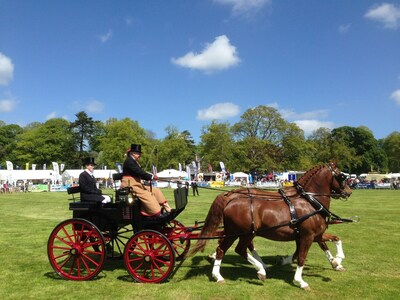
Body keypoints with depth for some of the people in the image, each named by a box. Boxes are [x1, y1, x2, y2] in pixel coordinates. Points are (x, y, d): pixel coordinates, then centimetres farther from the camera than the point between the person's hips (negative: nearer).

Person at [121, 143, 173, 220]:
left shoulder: (134, 162, 22)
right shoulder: (129, 161, -10)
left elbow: (140, 174, 15)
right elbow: (139, 172, -20)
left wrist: (151, 177, 0)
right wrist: (151, 177, -19)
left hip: (137, 184, 10)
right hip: (129, 186, -10)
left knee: (156, 191, 2)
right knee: (147, 195, -29)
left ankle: (168, 210, -5)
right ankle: (157, 214, -34)